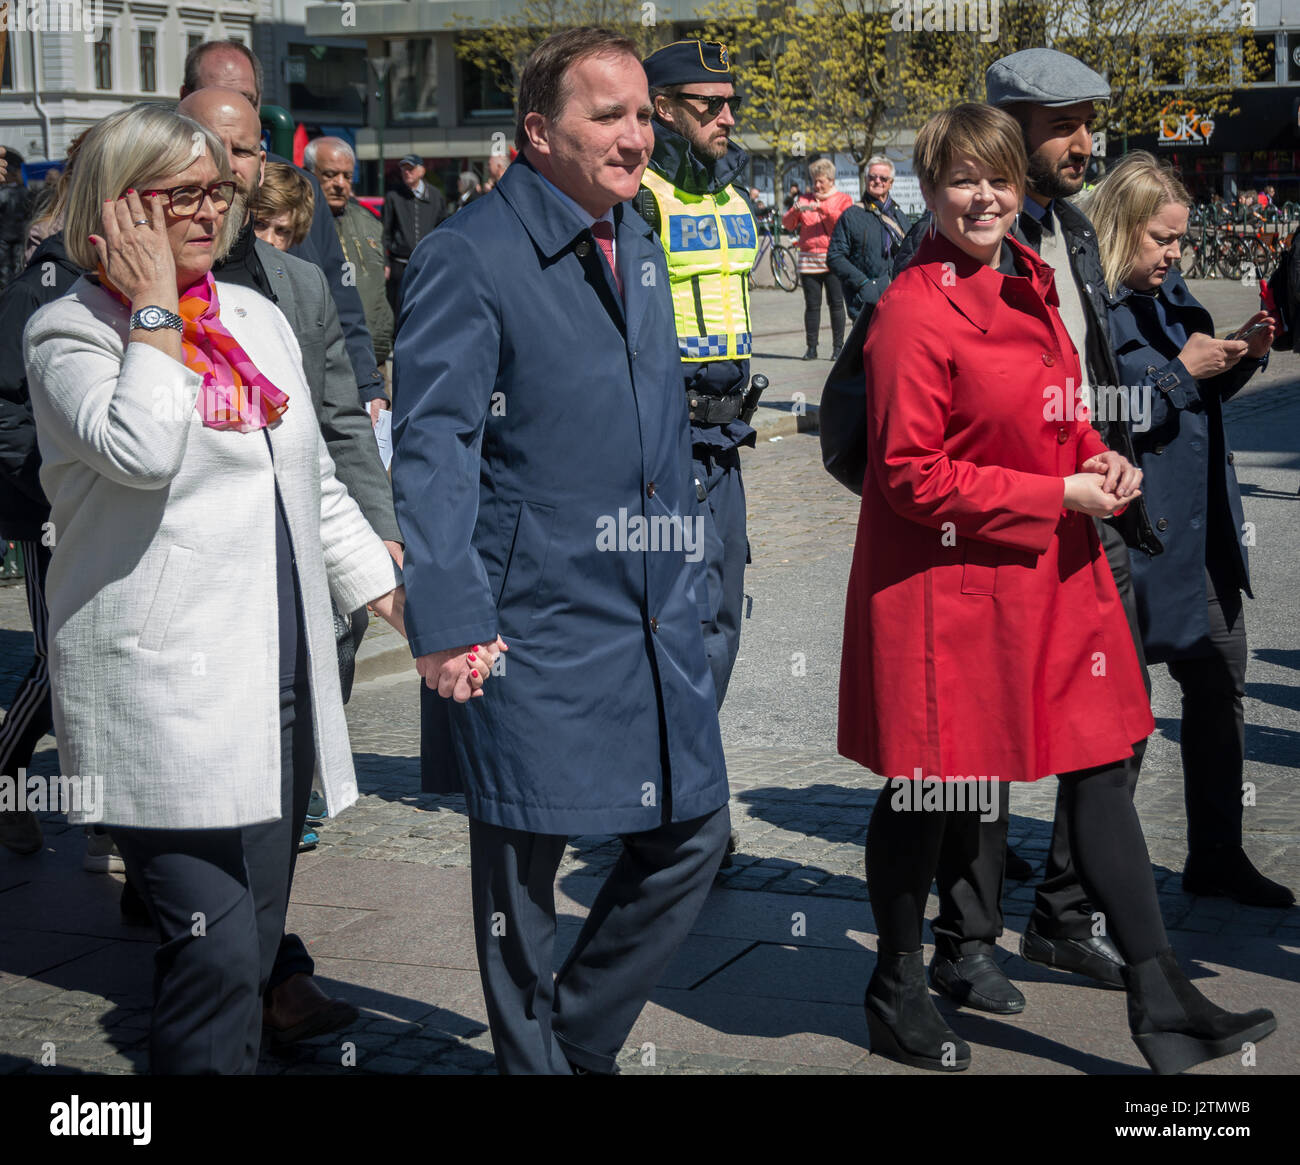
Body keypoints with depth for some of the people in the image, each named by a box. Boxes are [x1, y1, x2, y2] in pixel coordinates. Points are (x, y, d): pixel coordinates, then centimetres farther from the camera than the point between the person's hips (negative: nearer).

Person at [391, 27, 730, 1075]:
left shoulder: (640, 248, 13)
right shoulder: (469, 258, -12)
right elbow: (430, 450, -14)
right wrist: (450, 622, -19)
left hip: (657, 622, 8)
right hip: (532, 631, -7)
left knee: (691, 838, 12)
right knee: (523, 874, 6)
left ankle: (578, 1039, 30)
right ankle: (534, 1056, 25)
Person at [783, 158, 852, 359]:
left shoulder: (843, 199, 9)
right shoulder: (804, 199, 16)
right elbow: (787, 225, 9)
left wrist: (823, 208, -20)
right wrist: (795, 211, -12)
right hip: (808, 258, 2)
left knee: (836, 304, -2)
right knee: (812, 305, 0)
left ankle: (838, 346, 4)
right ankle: (811, 348, 4)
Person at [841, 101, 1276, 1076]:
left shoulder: (1028, 282, 8)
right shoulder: (915, 311, -18)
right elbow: (912, 473, -18)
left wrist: (1100, 460, 1)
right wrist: (1058, 495, -17)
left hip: (1051, 567, 8)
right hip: (946, 578, -8)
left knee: (1101, 766, 7)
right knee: (925, 790, 7)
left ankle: (1160, 1001, 15)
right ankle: (897, 994, 27)